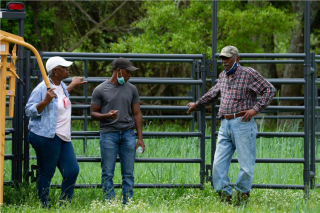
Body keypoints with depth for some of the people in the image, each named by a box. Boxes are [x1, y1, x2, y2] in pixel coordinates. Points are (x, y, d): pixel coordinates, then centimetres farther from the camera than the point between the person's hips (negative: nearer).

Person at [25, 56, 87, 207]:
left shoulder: (61, 85, 15)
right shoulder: (42, 88, -12)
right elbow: (29, 111, -13)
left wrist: (73, 85, 46)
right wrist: (45, 101, -25)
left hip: (63, 138, 9)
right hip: (46, 137, -9)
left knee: (72, 171, 2)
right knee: (46, 174, -3)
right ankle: (45, 207, 6)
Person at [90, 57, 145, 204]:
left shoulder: (131, 89, 11)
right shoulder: (100, 90, 2)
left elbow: (137, 114, 13)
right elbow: (93, 113, 4)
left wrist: (140, 138, 7)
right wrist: (106, 116, -17)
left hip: (128, 134, 3)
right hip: (108, 134, -3)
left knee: (128, 174, 1)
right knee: (107, 173, -3)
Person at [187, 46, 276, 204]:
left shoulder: (248, 74, -2)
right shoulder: (223, 76, 19)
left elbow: (270, 90, -3)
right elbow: (213, 93, 38)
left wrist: (256, 109, -11)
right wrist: (197, 104, 49)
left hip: (242, 124, -6)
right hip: (225, 126, 6)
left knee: (246, 164, -3)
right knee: (218, 164, -2)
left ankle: (242, 193, 13)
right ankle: (225, 196, 2)